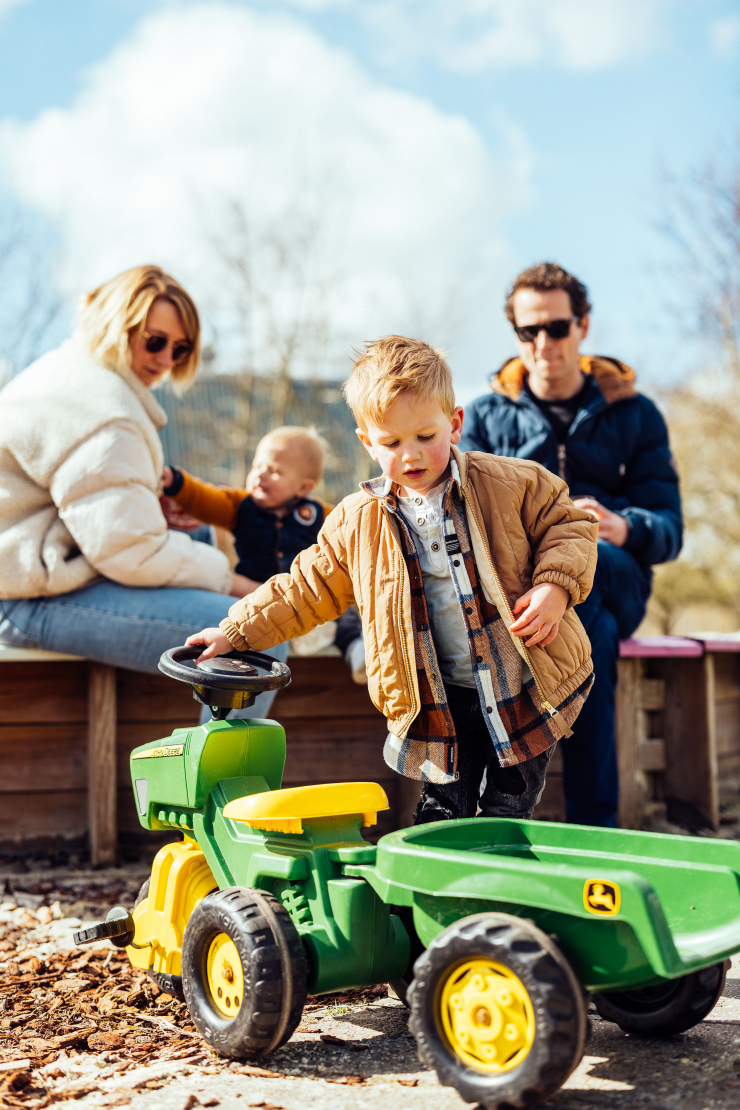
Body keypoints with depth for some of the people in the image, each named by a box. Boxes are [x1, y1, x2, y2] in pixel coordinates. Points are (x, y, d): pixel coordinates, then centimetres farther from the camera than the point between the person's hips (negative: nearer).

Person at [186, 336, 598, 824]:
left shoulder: (512, 485, -8)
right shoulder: (357, 523, -1)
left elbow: (570, 524, 1)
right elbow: (307, 587, 8)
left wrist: (555, 586, -16)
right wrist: (236, 631, 4)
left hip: (528, 691, -1)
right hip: (443, 699, 2)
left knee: (508, 817, 6)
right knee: (441, 814, 7)